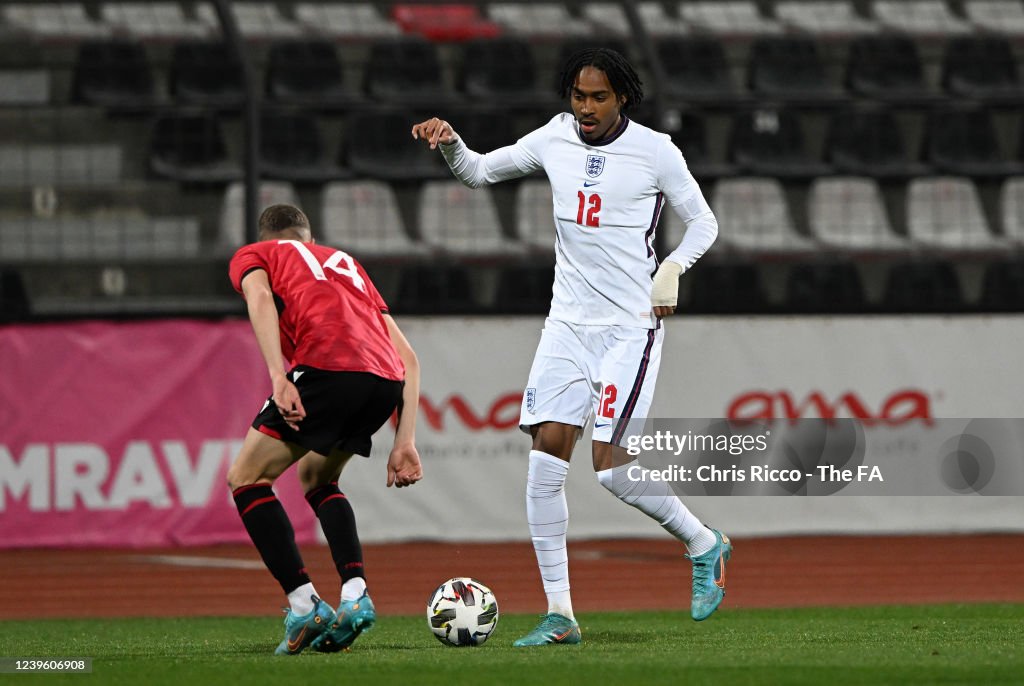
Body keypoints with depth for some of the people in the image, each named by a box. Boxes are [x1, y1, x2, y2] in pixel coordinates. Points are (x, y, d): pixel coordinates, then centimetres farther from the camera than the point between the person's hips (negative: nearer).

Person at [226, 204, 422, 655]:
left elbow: (259, 296, -2)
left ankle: (305, 608, -5)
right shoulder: (345, 263, 37)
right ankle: (355, 595, 9)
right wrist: (404, 441, 22)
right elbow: (408, 357, 27)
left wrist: (278, 377, -12)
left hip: (327, 366, -6)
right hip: (387, 380, 6)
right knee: (316, 477, 28)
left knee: (246, 478, 8)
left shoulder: (251, 256, 25)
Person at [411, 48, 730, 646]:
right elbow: (479, 172, 17)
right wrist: (450, 143, -4)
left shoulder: (655, 151, -6)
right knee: (547, 453, -6)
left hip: (631, 326, -5)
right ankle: (560, 615, -1)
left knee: (611, 466, -13)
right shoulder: (556, 139, 6)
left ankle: (706, 547, 13)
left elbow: (703, 222, 2)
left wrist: (672, 269, -16)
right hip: (568, 322, 5)